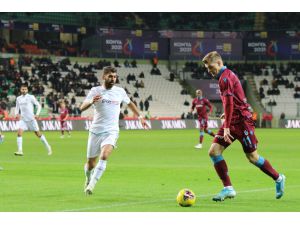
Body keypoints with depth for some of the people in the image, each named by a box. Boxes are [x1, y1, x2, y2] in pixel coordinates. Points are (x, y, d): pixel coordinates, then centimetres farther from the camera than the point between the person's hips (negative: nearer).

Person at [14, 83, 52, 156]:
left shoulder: (31, 97, -5)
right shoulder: (18, 99, 8)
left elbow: (38, 105, -3)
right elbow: (17, 108, 17)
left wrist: (37, 114, -16)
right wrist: (16, 114, -4)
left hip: (31, 118, -4)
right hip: (22, 119, 4)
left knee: (38, 133, 3)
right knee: (19, 132, -15)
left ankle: (48, 147, 20)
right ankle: (20, 151, -15)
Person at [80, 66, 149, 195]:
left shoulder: (120, 91, 4)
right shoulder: (95, 91, -2)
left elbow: (129, 103, 24)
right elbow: (82, 108, -11)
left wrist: (140, 117, 22)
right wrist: (91, 102, -31)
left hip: (111, 131, 0)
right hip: (96, 131, 0)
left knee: (104, 156, -27)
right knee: (90, 163, 8)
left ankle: (92, 184, -24)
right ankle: (88, 179, 41)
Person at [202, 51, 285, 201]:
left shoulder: (225, 78, -16)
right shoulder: (227, 75, 14)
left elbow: (229, 103, -23)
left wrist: (226, 127, -25)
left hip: (241, 121, -10)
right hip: (233, 120, 10)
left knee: (252, 157, 2)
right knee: (214, 151, -3)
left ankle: (278, 179, 22)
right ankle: (228, 189, -4)